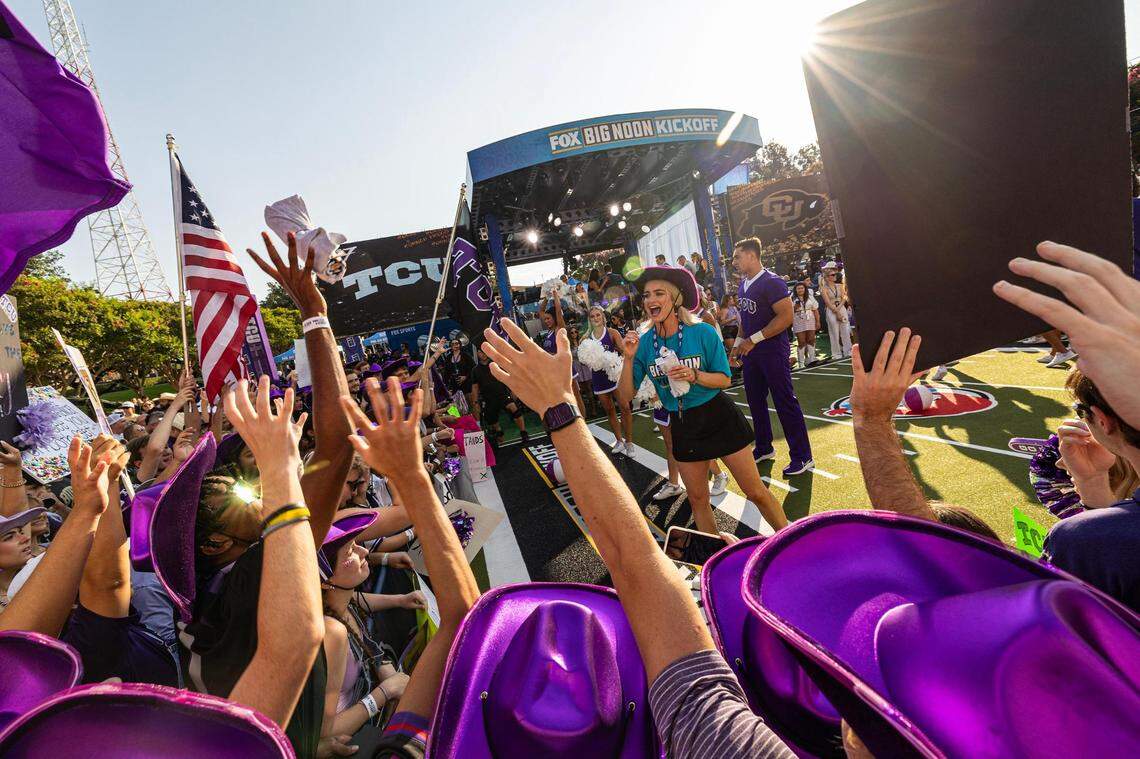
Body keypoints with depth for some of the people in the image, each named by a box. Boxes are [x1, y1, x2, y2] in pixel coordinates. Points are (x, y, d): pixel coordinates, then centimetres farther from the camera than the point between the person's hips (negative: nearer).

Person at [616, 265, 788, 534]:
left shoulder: (702, 332, -14)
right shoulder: (643, 342, -7)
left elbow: (725, 379, -8)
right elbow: (626, 396, -9)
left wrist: (694, 376, -26)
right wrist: (628, 358, -22)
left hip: (718, 417, -3)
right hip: (683, 426, 3)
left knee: (756, 492, 5)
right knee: (698, 499, 16)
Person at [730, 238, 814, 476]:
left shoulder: (771, 282, -14)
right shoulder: (743, 284, 12)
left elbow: (786, 317, -21)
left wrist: (754, 339, -21)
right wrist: (738, 343, 11)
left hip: (773, 352, -8)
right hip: (751, 353, 9)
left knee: (785, 403, -3)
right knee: (755, 401, 15)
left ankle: (802, 457, 8)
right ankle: (764, 448, 31)